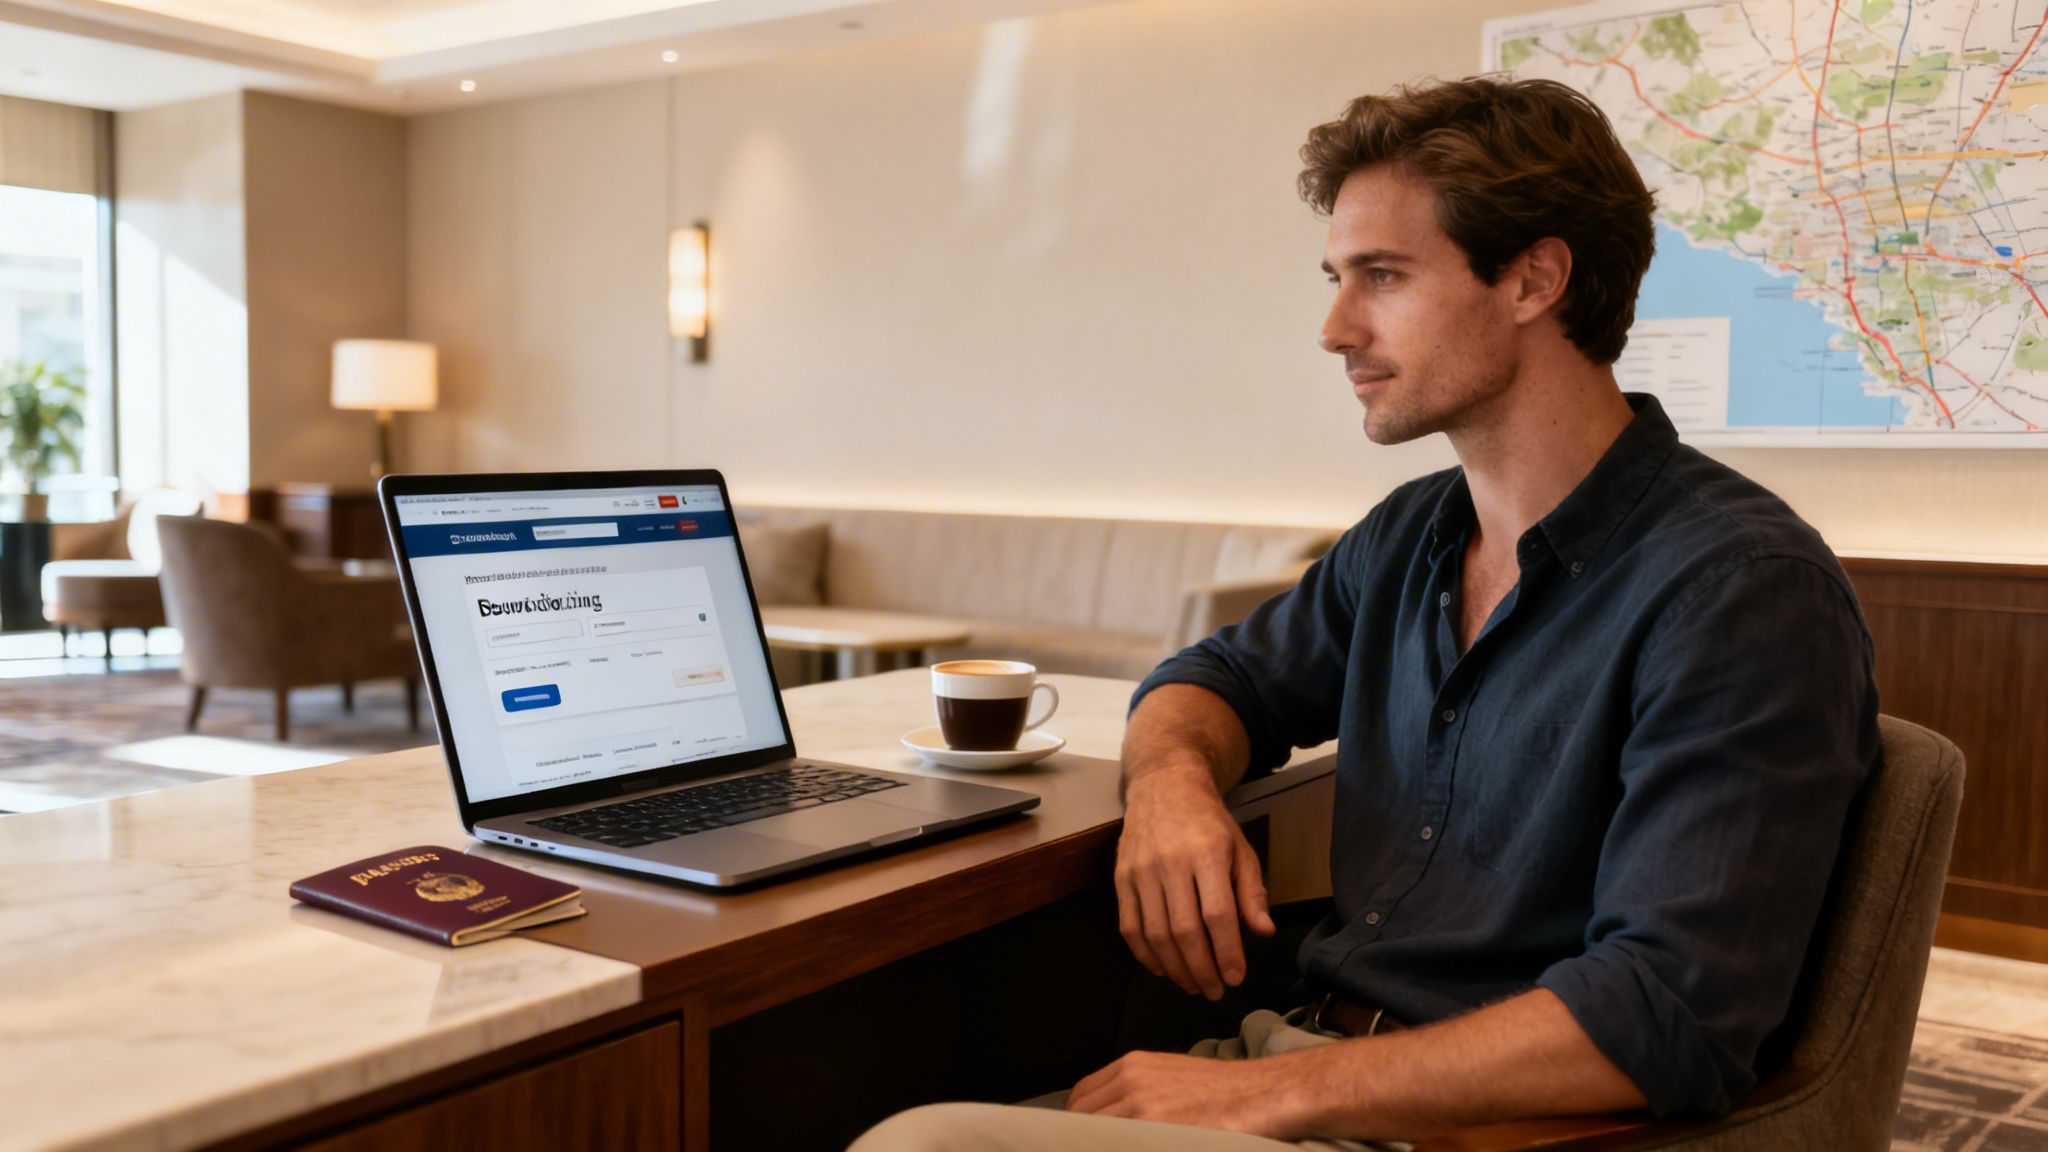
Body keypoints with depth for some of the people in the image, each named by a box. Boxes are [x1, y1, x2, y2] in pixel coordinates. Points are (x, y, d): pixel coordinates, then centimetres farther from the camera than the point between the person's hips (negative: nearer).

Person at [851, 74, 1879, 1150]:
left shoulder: (1742, 588, -15)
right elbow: (1218, 676, 23)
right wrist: (1170, 778, -2)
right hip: (1305, 1054, 7)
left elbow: (1670, 1019, -23)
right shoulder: (1409, 537, 10)